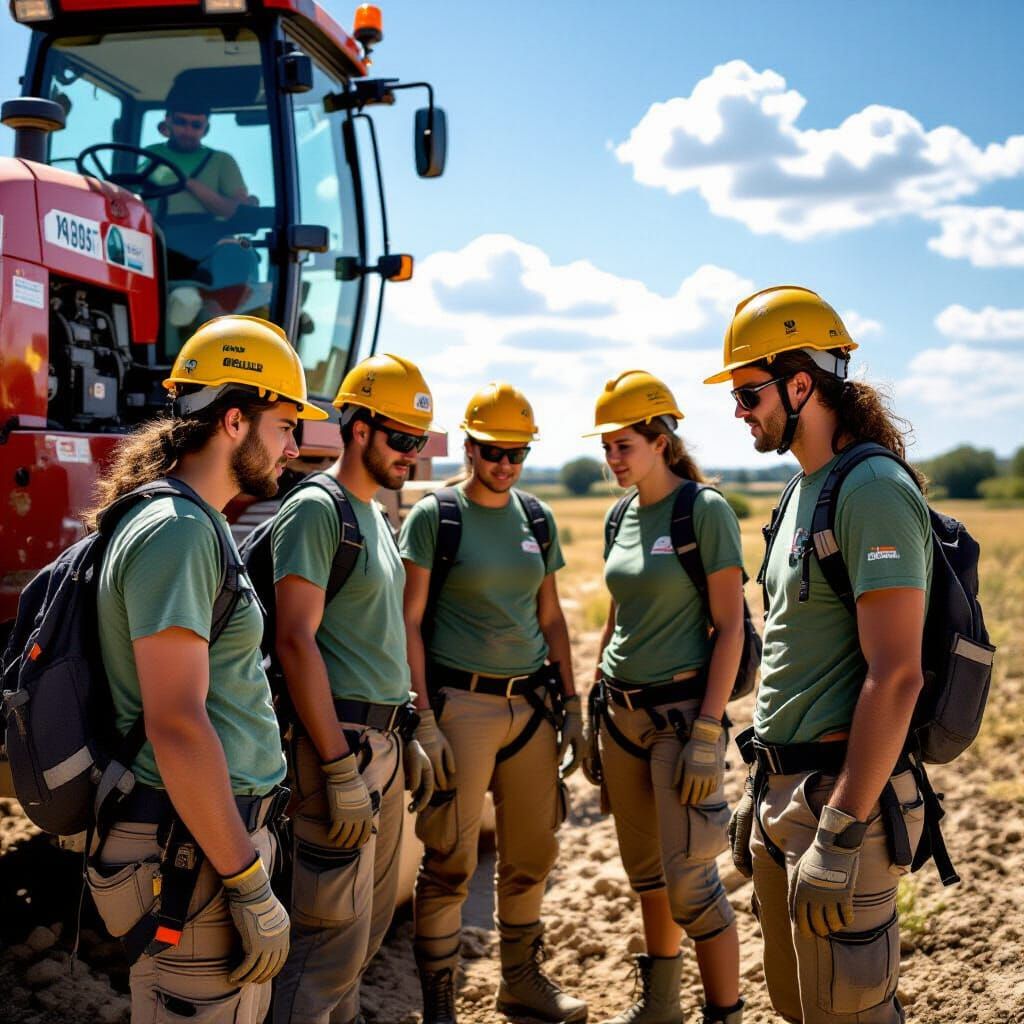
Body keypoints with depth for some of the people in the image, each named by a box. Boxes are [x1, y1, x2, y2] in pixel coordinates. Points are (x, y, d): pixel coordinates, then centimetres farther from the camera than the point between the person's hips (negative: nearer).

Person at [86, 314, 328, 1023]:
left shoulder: (202, 526, 14)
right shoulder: (175, 532, -18)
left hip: (230, 831, 10)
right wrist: (250, 887, -21)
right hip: (195, 853, -10)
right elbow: (176, 724, -24)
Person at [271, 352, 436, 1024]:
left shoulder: (377, 516, 16)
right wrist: (339, 768, -22)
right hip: (340, 740, -10)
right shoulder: (317, 510, -12)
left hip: (384, 741, 10)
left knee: (373, 923, 17)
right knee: (335, 937, -6)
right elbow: (297, 641, -20)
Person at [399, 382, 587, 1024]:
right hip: (462, 702, -5)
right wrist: (424, 723, -13)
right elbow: (410, 623, -7)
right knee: (450, 863, -1)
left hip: (531, 703, 5)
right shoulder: (434, 517, -4)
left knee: (532, 856, 13)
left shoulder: (538, 519, 11)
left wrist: (572, 707, 11)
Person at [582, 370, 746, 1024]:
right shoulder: (623, 518, 9)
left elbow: (730, 628, -12)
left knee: (689, 880, -7)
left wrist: (708, 731, -18)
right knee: (645, 871, 16)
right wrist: (592, 712, 15)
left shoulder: (705, 511, -10)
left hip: (682, 707, -7)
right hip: (623, 712, 7)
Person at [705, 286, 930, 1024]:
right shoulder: (806, 491, 13)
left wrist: (842, 831, -24)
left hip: (840, 795, -9)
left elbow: (895, 675, -23)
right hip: (785, 788, 9)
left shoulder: (872, 492, -17)